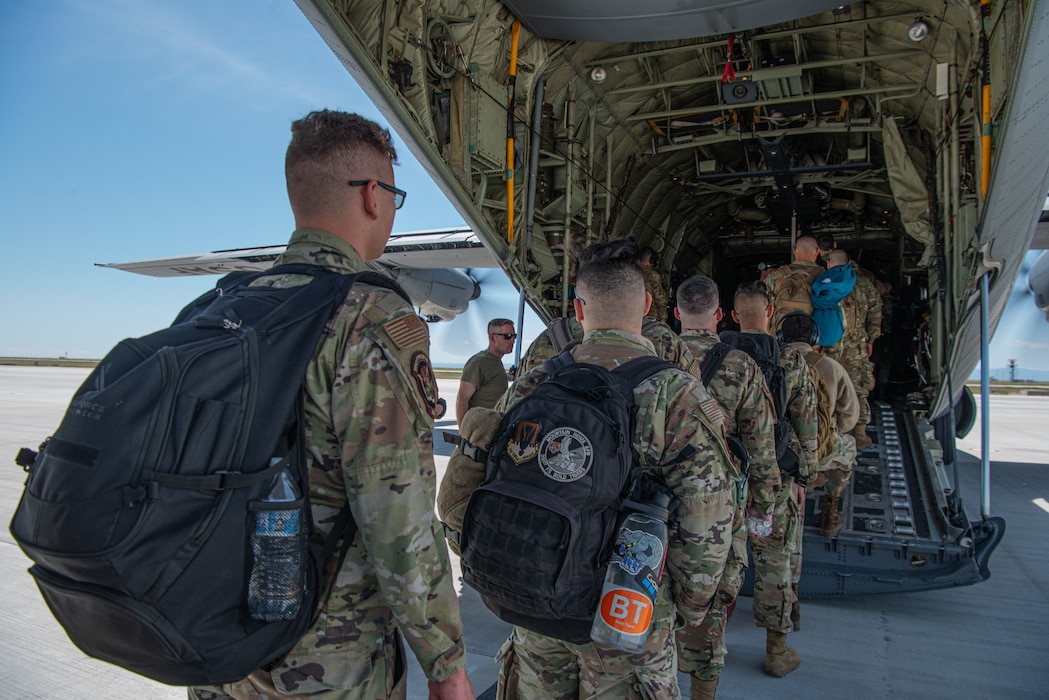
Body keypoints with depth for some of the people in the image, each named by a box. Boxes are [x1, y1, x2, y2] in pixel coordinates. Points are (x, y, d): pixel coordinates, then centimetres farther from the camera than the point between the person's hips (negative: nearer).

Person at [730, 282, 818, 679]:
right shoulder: (791, 361, -7)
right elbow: (806, 426, -4)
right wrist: (803, 476, 6)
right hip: (776, 477, -1)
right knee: (777, 560, 9)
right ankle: (777, 649, 19)